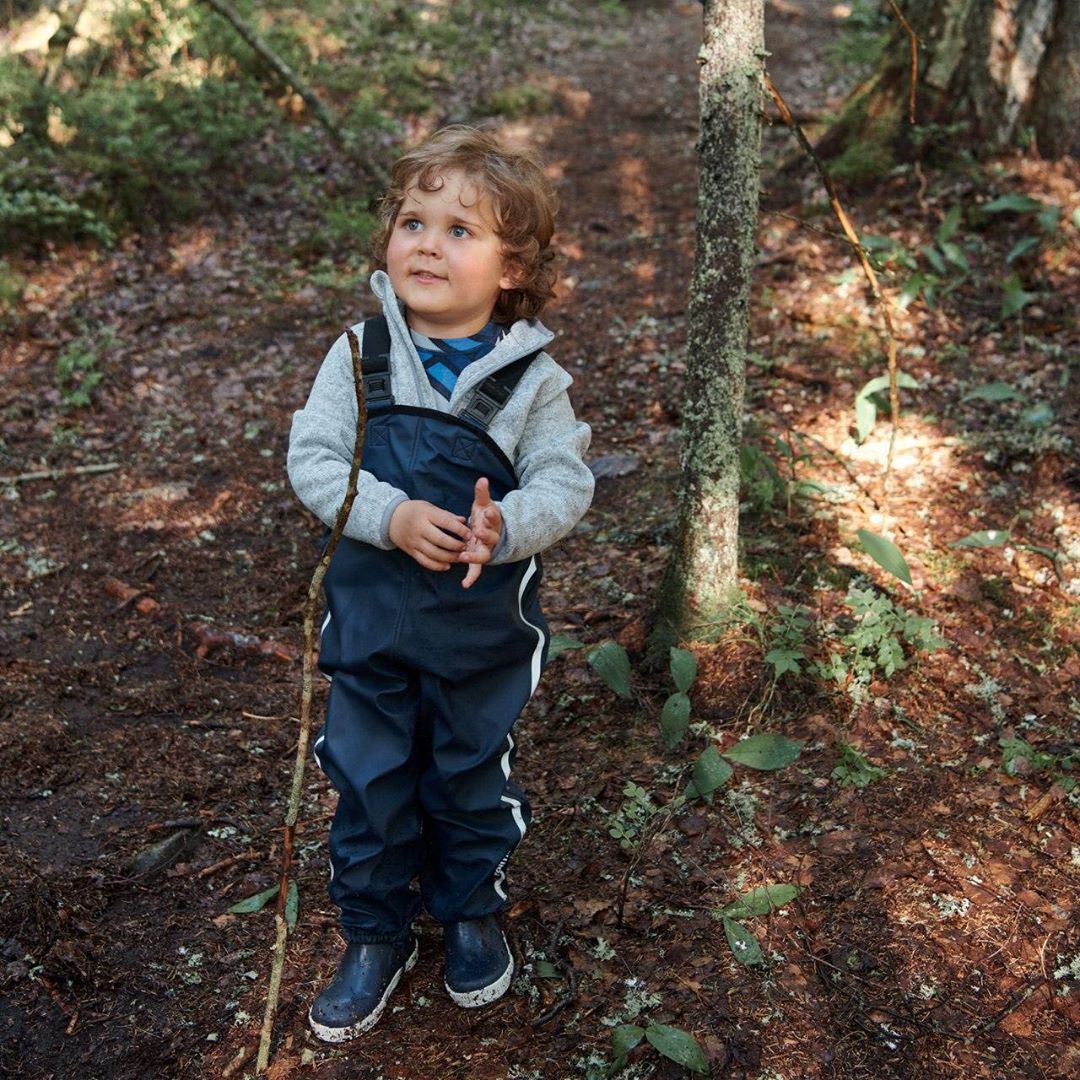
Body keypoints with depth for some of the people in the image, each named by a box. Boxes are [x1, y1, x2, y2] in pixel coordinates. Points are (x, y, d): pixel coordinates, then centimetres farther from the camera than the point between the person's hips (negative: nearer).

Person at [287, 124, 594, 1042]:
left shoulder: (533, 376, -9)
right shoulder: (360, 356, -7)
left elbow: (565, 484, -11)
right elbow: (313, 460, -9)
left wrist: (506, 526, -32)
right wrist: (392, 517, -26)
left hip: (486, 622, -1)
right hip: (372, 614, 1)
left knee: (473, 777, 17)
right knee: (369, 779, 11)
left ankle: (472, 913, 42)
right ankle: (376, 934, 33)